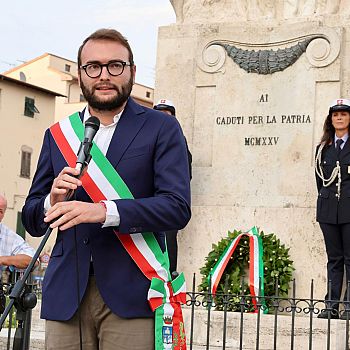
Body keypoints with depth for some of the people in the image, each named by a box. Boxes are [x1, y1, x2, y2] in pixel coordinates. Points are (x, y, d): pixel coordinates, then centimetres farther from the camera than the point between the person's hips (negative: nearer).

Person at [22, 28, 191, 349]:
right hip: (65, 295, 3)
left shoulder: (162, 129, 4)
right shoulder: (57, 134, 15)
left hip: (131, 295, -3)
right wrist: (52, 201, -8)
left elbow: (178, 207, -8)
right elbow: (32, 221, 15)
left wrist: (103, 211, -20)